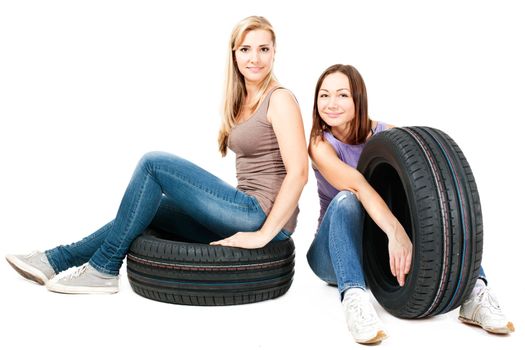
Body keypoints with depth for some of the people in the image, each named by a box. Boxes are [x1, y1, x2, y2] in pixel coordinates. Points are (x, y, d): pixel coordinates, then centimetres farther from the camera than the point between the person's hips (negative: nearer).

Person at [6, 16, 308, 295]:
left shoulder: (279, 99, -9)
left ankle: (105, 270, -5)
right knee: (146, 207, 13)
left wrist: (263, 234, -20)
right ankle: (56, 260, 18)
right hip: (248, 213, 9)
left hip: (262, 214, -9)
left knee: (154, 163, -12)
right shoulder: (241, 101, 16)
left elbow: (298, 172, -18)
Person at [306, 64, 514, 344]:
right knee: (346, 200, -34)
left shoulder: (386, 135, -3)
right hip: (335, 253, -2)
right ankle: (354, 297, -45)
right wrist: (396, 232, -47)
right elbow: (358, 185, -32)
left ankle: (473, 290, -28)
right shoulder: (320, 144, -13)